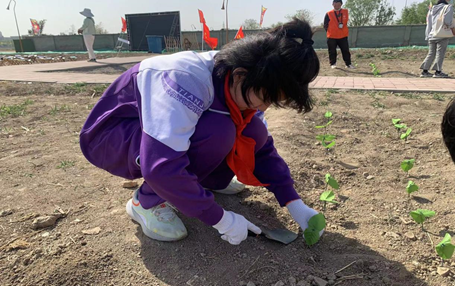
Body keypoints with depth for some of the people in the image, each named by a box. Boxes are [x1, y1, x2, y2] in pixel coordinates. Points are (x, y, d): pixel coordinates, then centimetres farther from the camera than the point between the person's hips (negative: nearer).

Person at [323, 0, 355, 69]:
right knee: (332, 51, 3)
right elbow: (325, 25, 2)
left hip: (343, 36, 2)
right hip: (331, 36, -1)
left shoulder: (345, 12, 7)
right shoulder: (329, 14, 0)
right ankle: (333, 64, 16)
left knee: (346, 50, 2)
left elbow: (345, 22, 15)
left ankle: (348, 64, 8)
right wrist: (330, 32, -2)